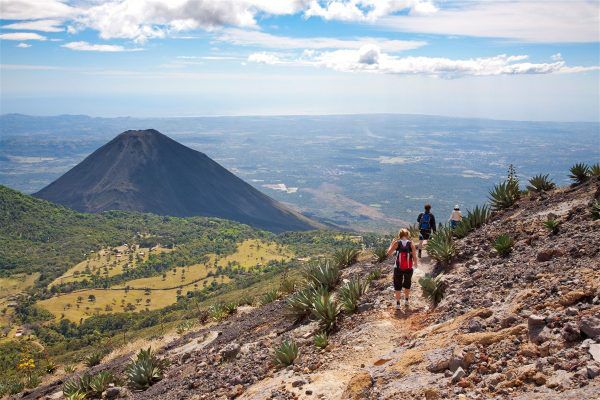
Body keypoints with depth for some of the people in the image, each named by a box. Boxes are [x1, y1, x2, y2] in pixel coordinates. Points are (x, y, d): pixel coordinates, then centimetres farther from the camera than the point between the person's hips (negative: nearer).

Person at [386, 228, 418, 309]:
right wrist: (415, 264, 14)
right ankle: (406, 301, 32)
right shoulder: (411, 244, -4)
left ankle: (397, 303, 5)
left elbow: (388, 253, -1)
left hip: (398, 268, -1)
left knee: (397, 286, 9)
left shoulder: (396, 243, -5)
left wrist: (392, 243, 11)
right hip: (408, 268, 1)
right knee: (407, 284, 22)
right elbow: (414, 257, -6)